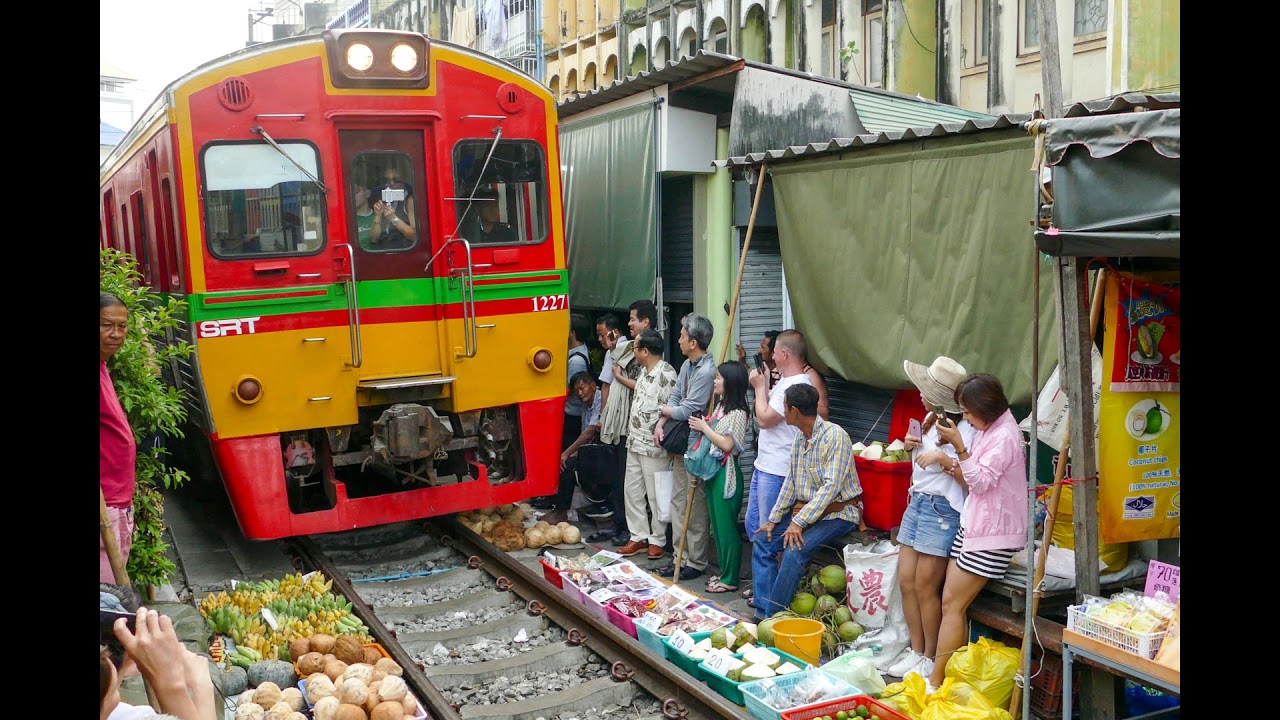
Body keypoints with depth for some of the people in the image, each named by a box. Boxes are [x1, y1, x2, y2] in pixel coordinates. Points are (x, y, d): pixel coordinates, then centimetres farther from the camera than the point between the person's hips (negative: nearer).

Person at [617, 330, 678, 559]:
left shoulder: (666, 374, -18)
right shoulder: (644, 371, 11)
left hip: (654, 445, -9)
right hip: (635, 441, 9)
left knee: (655, 495, 2)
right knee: (632, 490, 13)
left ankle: (657, 540, 15)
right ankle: (639, 537, 23)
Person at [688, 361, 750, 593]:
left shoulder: (737, 413, -16)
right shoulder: (720, 406, 12)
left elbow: (727, 444, -21)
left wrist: (704, 427, -15)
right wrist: (700, 426, 3)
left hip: (726, 474, -9)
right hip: (712, 471, 9)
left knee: (727, 526, -2)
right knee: (717, 525, 15)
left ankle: (730, 579, 7)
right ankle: (724, 572, 25)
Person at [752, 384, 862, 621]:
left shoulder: (835, 436, -20)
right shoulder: (800, 437, 7)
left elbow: (831, 486, -25)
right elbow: (790, 482, 13)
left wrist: (799, 522, -27)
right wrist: (773, 519, 8)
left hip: (839, 511, -9)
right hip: (805, 509, 9)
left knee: (795, 550, -27)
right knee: (763, 540, -1)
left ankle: (773, 617, -16)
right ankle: (762, 612, 0)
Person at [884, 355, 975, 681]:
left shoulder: (964, 428, -17)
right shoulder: (930, 419, 9)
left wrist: (946, 457, -28)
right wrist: (911, 445, 6)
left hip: (942, 508, -8)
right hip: (917, 502, 8)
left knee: (925, 586, -1)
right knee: (906, 580, 8)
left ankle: (930, 659, 14)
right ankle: (916, 651, 20)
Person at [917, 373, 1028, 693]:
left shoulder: (1005, 436, -15)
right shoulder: (986, 431, 13)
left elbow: (980, 482, -19)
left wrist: (959, 446, -21)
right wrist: (945, 459, 0)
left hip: (992, 534, -9)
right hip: (972, 526, 9)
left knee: (952, 604, -9)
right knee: (953, 603, 6)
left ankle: (936, 681, -6)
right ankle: (951, 674, 10)